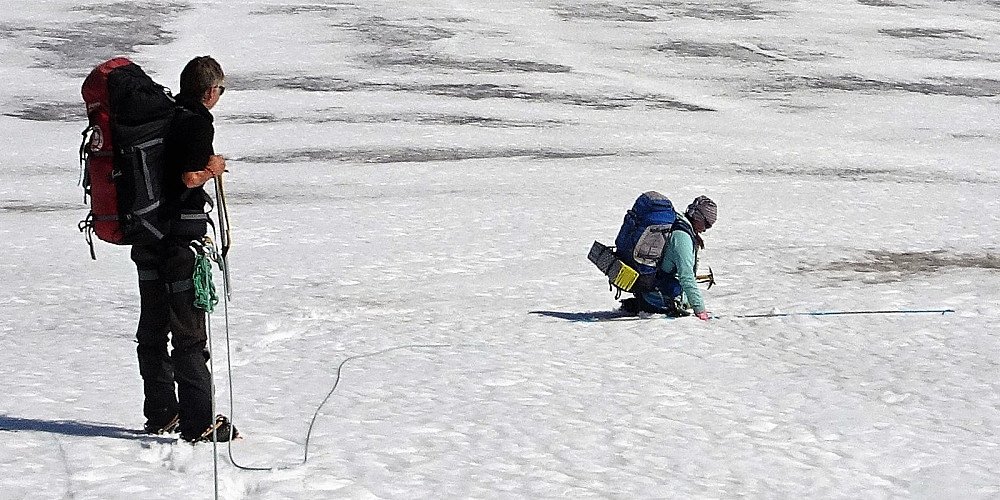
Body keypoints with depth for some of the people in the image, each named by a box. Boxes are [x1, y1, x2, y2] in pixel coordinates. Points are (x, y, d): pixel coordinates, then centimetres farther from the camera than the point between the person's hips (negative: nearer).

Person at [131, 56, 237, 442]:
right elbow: (190, 177, -21)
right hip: (182, 233, -8)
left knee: (152, 327, 15)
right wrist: (213, 168, -2)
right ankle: (200, 422, -3)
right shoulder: (198, 122, -13)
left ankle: (160, 414, 24)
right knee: (189, 331, -4)